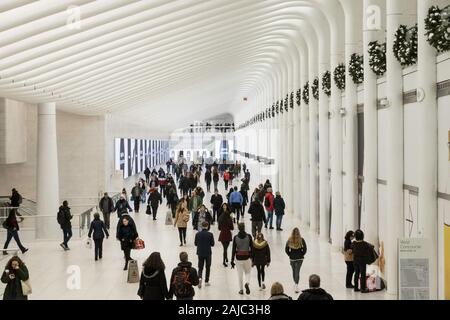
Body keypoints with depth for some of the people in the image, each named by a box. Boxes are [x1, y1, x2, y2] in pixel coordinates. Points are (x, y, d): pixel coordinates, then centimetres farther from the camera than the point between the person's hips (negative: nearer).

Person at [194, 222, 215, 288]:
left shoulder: (198, 234, -6)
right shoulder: (210, 234, -11)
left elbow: (195, 243, 0)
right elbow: (212, 244, -6)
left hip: (200, 253, 2)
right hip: (208, 253, -1)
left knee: (200, 267, 10)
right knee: (208, 267, 13)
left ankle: (199, 278, -16)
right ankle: (206, 281, 16)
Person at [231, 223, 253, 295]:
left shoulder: (235, 237, -6)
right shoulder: (248, 236, -7)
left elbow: (233, 250, -4)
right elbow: (252, 248, -4)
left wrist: (232, 261, 1)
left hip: (238, 258, 0)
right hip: (247, 257, 0)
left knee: (240, 274, 11)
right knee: (248, 272, 17)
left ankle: (241, 289, 15)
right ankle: (247, 283, -10)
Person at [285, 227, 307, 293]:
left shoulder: (289, 240, -7)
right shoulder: (301, 240, -11)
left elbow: (286, 249, -4)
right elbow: (304, 249, -10)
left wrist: (290, 255, 10)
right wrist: (302, 255, 5)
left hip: (292, 258, 1)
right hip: (299, 258, -1)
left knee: (294, 271, 18)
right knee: (297, 271, -2)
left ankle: (295, 283, 32)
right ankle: (296, 285, -14)